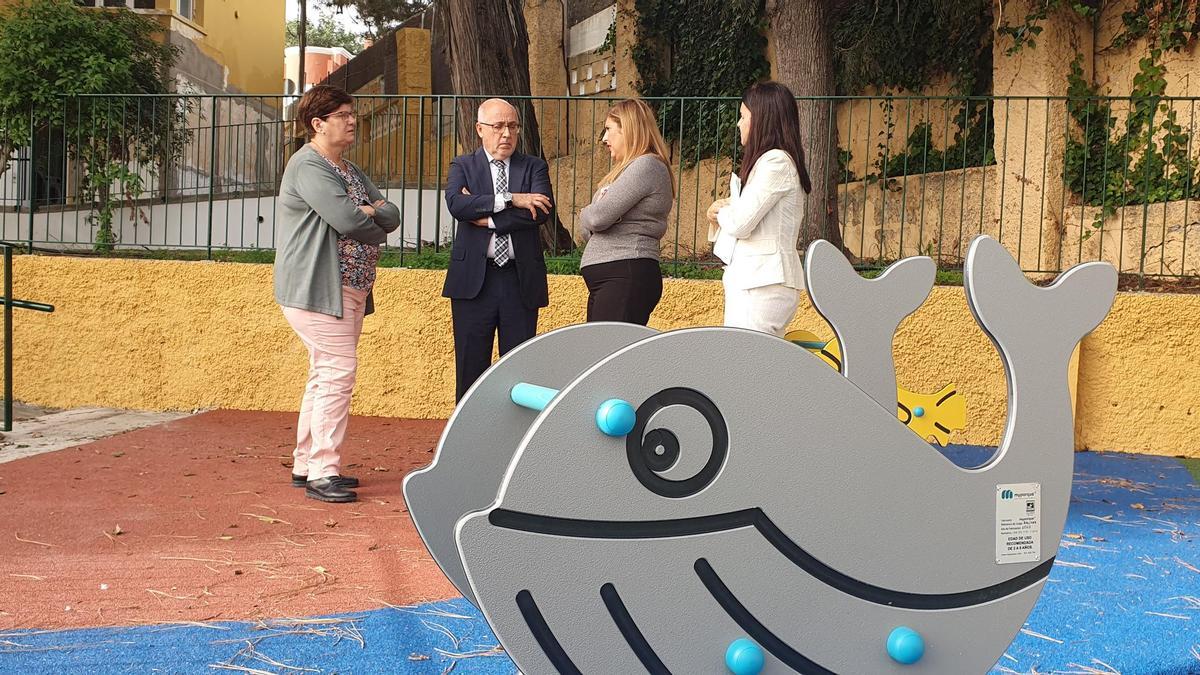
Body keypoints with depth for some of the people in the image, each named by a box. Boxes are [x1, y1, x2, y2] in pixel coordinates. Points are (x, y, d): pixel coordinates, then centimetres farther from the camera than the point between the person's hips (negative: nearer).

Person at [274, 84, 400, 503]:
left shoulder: (350, 171, 20)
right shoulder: (308, 166, -11)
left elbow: (391, 216, 13)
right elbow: (347, 220, -22)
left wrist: (372, 211, -9)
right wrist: (376, 229, -2)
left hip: (349, 289, 10)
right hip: (316, 289, -10)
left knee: (326, 375, 13)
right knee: (338, 373, -13)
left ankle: (306, 465, 21)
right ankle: (321, 473, -10)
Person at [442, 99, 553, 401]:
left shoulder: (534, 167, 10)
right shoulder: (463, 166, 8)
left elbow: (542, 210, -9)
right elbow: (456, 204, -13)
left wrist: (488, 219, -12)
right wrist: (511, 200, -17)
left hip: (521, 279, 1)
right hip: (474, 280, -1)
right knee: (471, 366, 4)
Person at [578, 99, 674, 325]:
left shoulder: (647, 166, -8)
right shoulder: (629, 168, 23)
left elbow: (597, 217, -15)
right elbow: (589, 230, 19)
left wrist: (585, 215, 7)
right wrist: (590, 217, -4)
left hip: (626, 277, -10)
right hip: (605, 279, 10)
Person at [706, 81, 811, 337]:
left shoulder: (776, 162, -11)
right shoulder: (767, 161, 21)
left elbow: (740, 224, -16)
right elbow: (740, 223, 21)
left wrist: (722, 210, 5)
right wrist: (723, 213, 0)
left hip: (763, 282, -10)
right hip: (752, 278, 10)